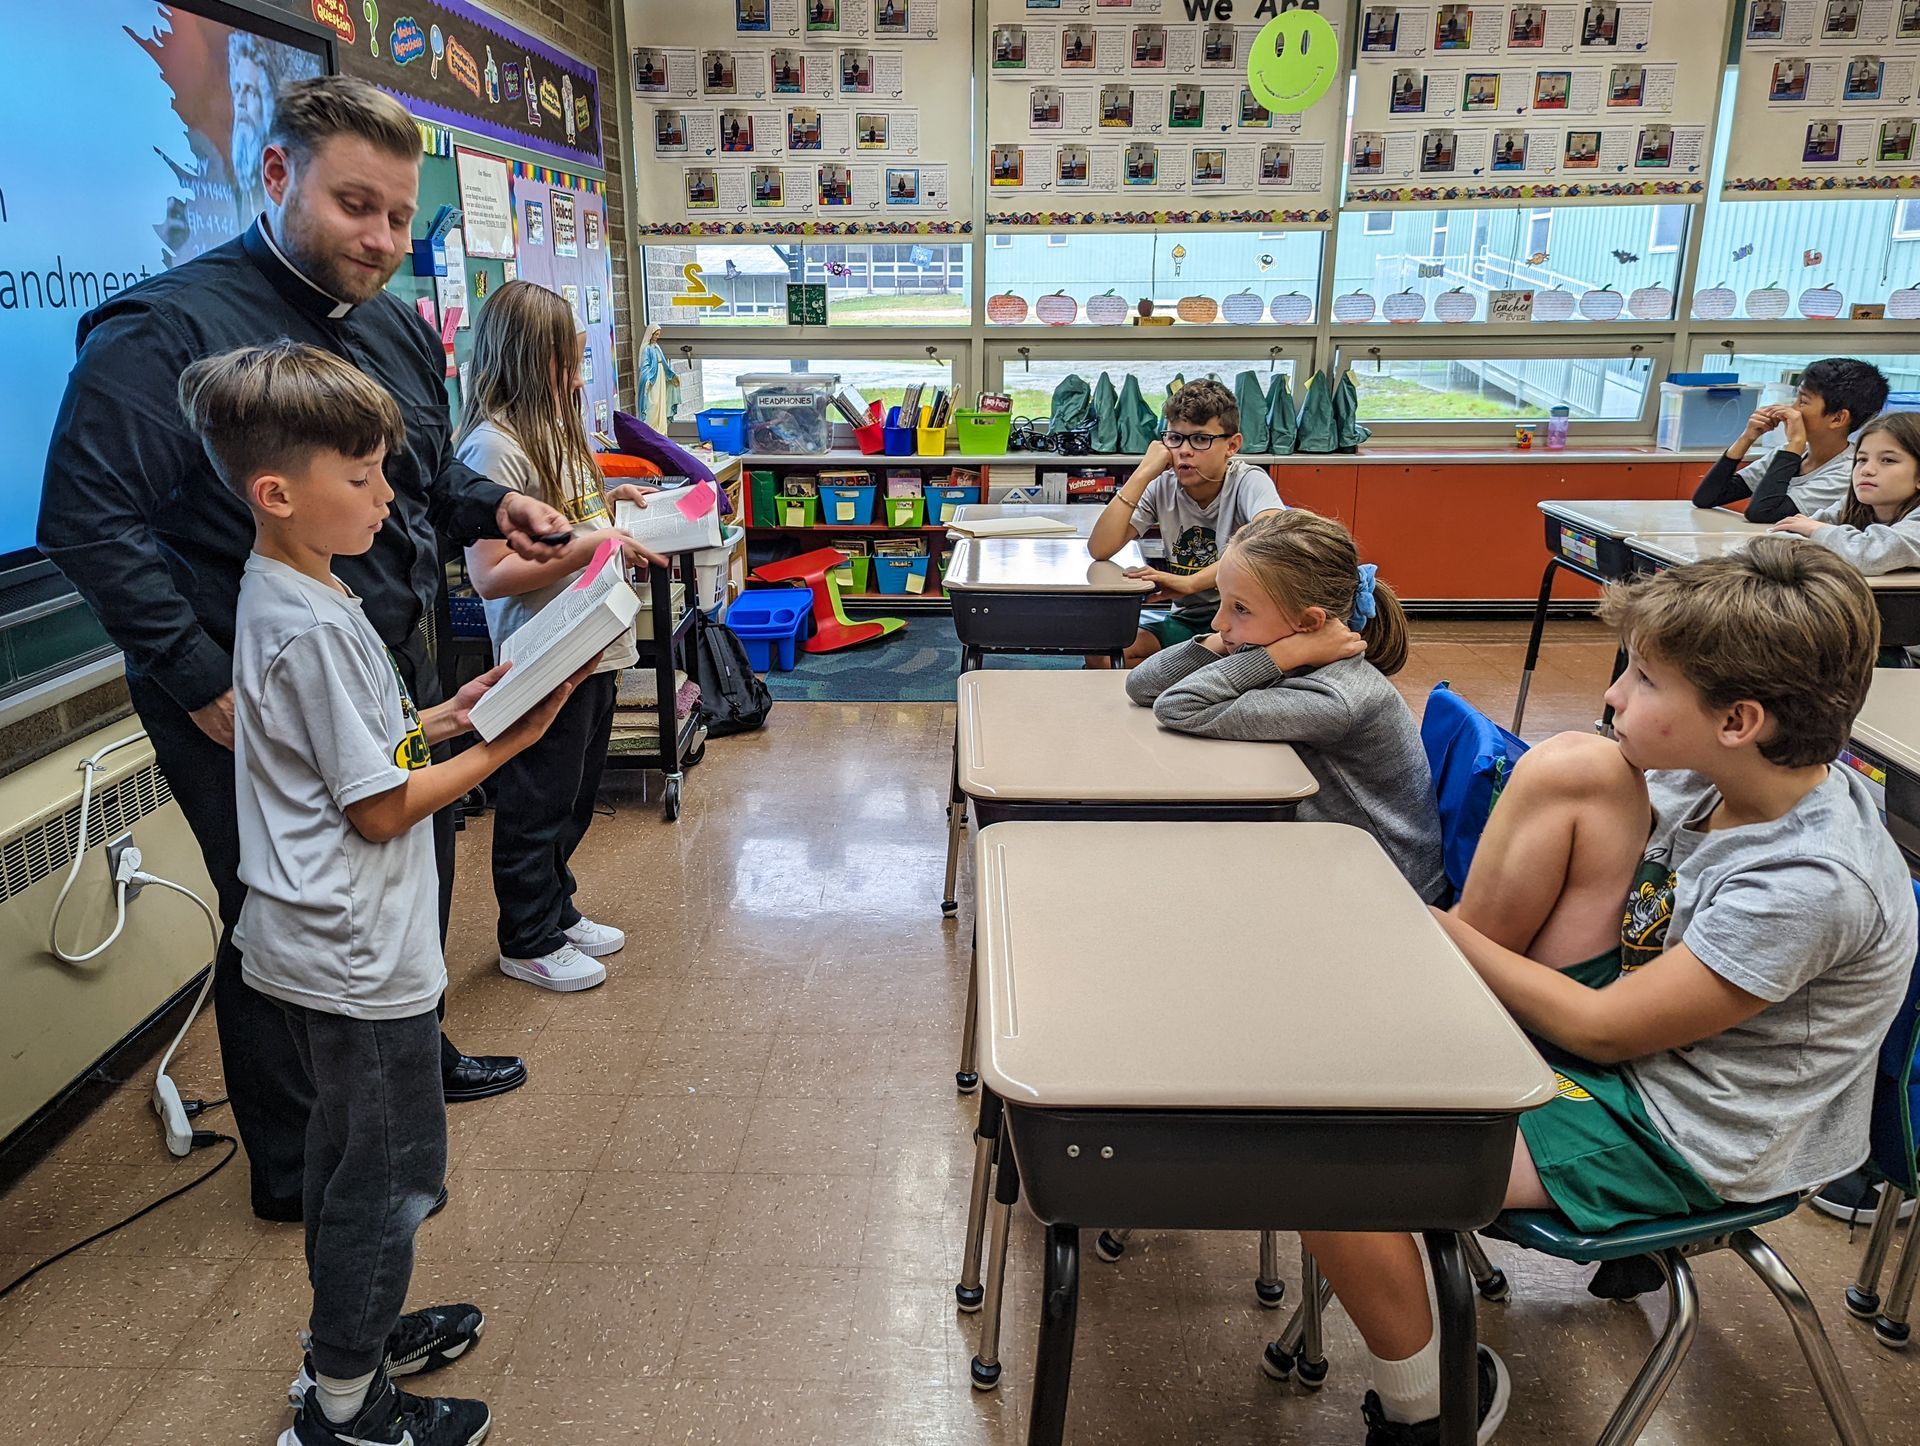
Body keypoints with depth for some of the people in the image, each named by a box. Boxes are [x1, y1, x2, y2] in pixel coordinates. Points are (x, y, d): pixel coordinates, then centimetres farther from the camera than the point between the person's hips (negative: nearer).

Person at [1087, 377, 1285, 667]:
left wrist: (1191, 582, -39)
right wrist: (1143, 474, -16)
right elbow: (1100, 549, -14)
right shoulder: (1162, 487, -2)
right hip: (1187, 619, 4)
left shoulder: (1248, 482, -13)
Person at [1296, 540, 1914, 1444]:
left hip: (1675, 1133, -7)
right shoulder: (1713, 775, -7)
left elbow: (1601, 1030, -23)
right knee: (1569, 764, -13)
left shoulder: (1812, 884, -29)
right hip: (1618, 1006, 8)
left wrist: (1437, 928, -13)